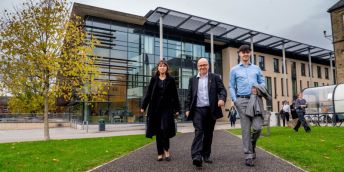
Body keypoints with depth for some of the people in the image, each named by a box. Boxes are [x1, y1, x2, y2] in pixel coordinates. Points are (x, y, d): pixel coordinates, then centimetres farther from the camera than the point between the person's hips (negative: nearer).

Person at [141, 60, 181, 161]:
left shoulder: (171, 80, 5)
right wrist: (143, 106, 1)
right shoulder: (154, 79, 8)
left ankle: (166, 150, 8)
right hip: (155, 107, 2)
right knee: (158, 131, 5)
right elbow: (148, 93, 7)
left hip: (167, 108, -1)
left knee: (165, 129, -12)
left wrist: (177, 109, 0)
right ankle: (160, 153, 14)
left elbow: (175, 95, 4)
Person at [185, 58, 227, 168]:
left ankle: (206, 155, 20)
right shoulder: (192, 79, 14)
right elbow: (189, 95, 13)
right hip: (197, 110, 0)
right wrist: (187, 109, 5)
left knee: (208, 134, 8)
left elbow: (222, 90, 0)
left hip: (211, 110, 1)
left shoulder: (215, 77, 9)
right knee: (198, 132, -14)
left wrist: (222, 98, -21)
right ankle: (196, 156, -21)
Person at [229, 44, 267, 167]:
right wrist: (235, 101, -7)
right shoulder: (234, 70, 10)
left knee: (257, 127, -7)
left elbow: (263, 82, 16)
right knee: (246, 129, -2)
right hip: (242, 101, -2)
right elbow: (231, 87, 6)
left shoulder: (256, 68, 16)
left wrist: (258, 87, -7)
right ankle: (248, 155, 7)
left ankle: (252, 145, 24)